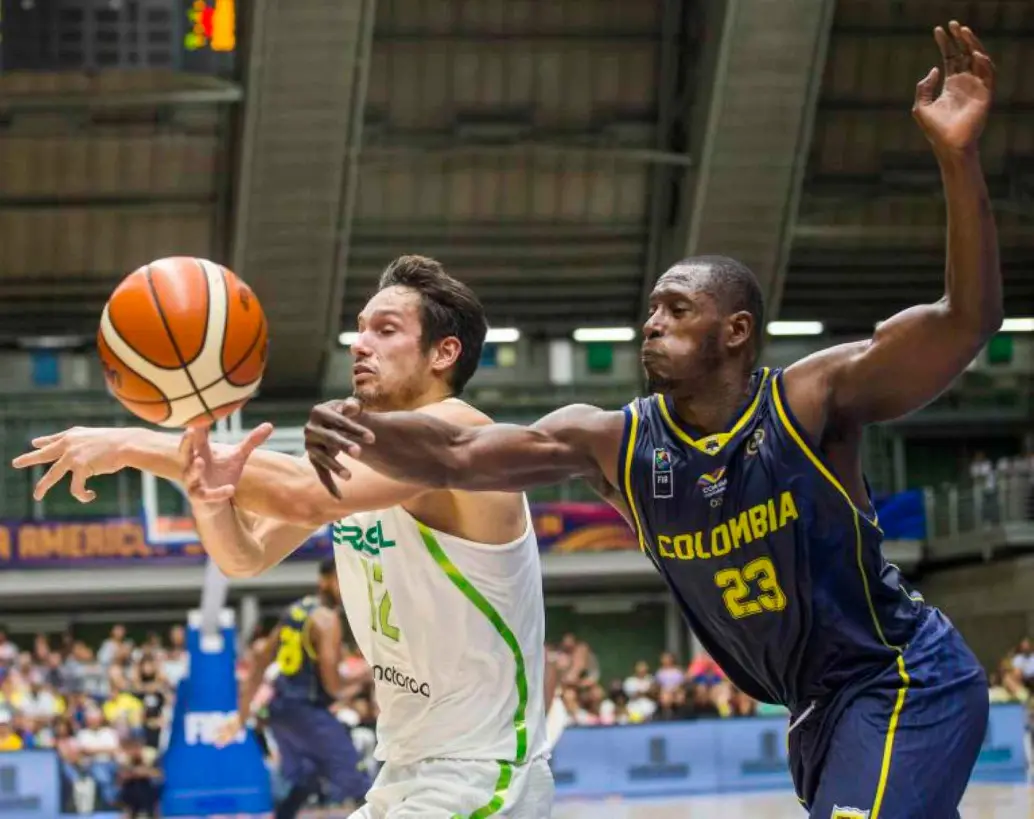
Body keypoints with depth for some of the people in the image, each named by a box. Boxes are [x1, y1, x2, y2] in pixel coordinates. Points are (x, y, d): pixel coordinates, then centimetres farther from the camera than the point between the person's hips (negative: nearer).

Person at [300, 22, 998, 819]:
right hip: (818, 709, 7)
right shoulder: (616, 444, -4)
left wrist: (958, 160, -41)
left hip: (909, 685, -7)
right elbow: (456, 454, -11)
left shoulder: (812, 401, -18)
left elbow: (969, 322, -28)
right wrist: (360, 427, -32)